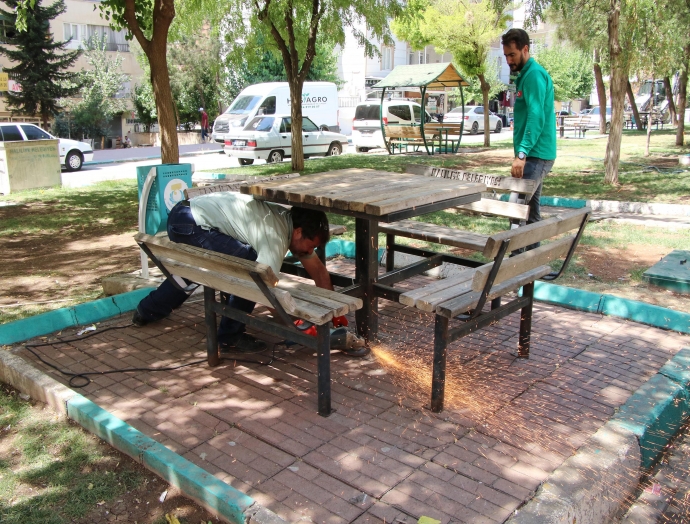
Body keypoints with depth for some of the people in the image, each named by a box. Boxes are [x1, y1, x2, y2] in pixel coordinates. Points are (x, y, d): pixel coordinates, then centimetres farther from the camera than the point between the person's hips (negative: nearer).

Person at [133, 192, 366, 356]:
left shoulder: (292, 222, 3)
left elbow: (318, 270, 7)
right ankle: (229, 336, -5)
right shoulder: (275, 237, -24)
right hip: (189, 223, -10)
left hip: (185, 215, 10)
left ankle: (146, 311, 52)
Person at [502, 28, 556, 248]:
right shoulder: (524, 75, 18)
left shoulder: (534, 74, -12)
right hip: (533, 155, 10)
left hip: (536, 155, -10)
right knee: (530, 209, 13)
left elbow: (536, 117, -23)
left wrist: (522, 154, -31)